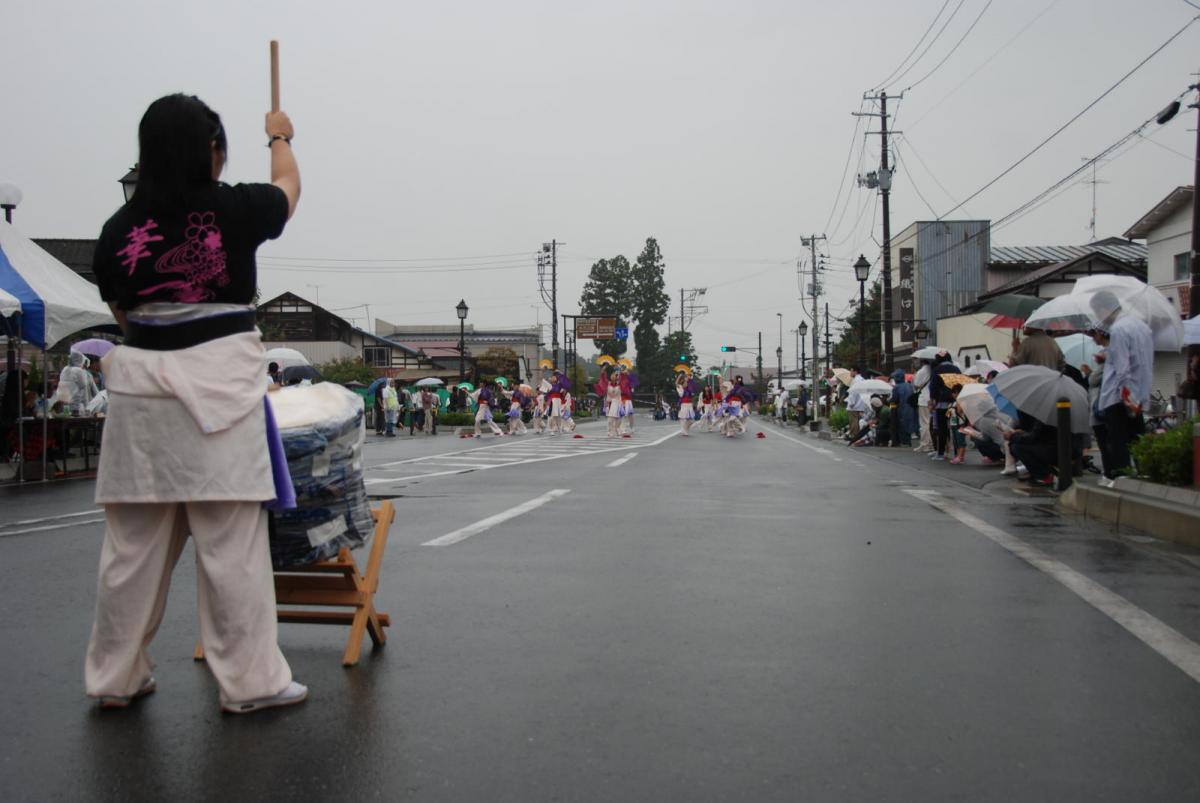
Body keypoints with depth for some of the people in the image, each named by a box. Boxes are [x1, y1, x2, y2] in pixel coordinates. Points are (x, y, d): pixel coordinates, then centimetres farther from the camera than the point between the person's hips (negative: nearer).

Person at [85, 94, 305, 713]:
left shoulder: (119, 229, 4)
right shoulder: (235, 209, -3)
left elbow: (123, 314, 13)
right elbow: (288, 185, 19)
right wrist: (279, 136, 38)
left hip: (141, 383, 4)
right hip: (221, 378, -3)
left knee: (134, 540, 12)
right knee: (231, 541, 1)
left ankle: (116, 677, 26)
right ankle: (249, 681, 10)